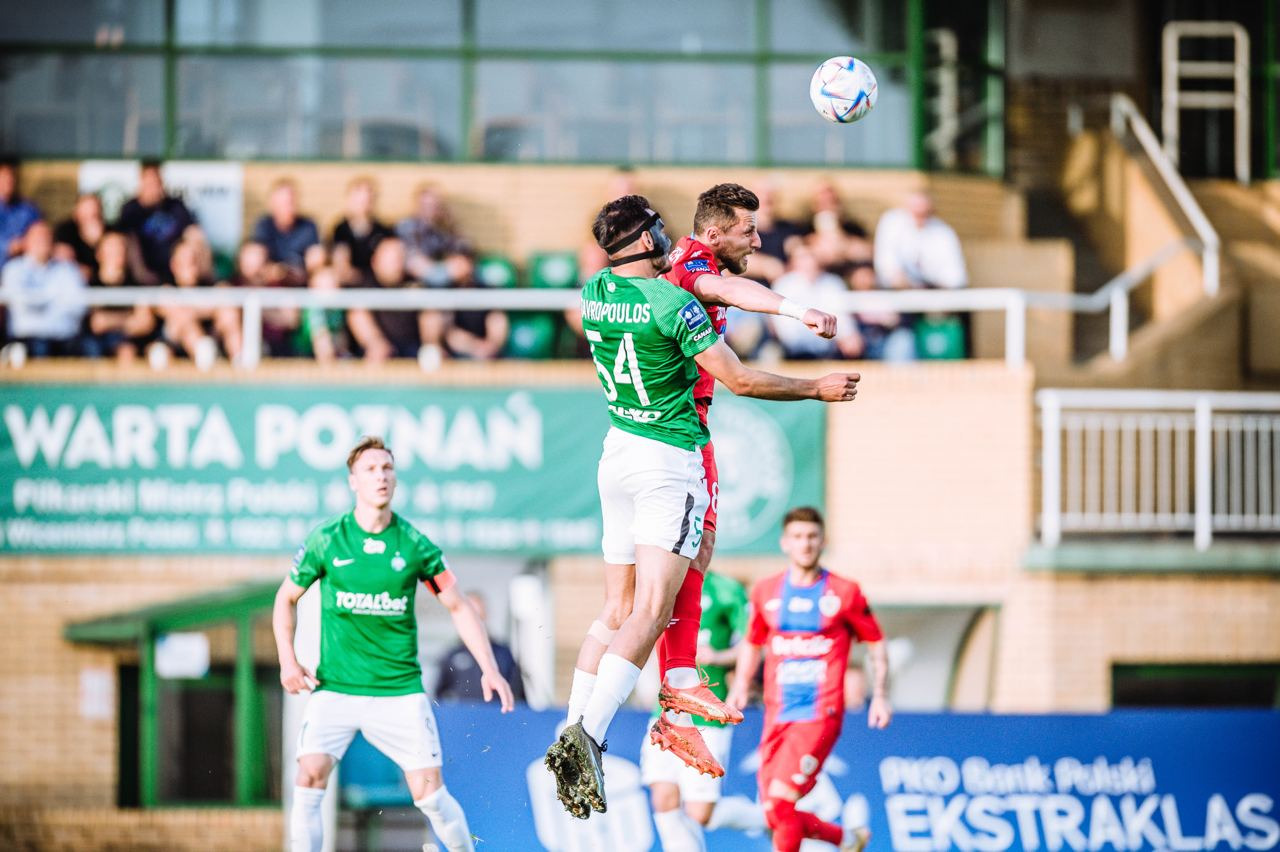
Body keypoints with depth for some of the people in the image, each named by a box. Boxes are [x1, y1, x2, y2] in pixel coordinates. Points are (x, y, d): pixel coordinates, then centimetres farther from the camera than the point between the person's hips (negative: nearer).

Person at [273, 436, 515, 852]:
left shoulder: (415, 545, -1)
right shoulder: (325, 541, -2)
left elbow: (458, 607, 8)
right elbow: (286, 599, 12)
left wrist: (489, 668, 0)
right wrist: (288, 661, 0)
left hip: (400, 688, 0)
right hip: (334, 688, 0)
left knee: (428, 790, -4)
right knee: (311, 776, -18)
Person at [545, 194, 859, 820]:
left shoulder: (594, 292, 5)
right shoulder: (674, 303, -15)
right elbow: (739, 381, -12)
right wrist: (818, 388, 0)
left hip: (617, 453, 7)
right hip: (670, 462, -7)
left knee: (616, 610, 12)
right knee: (649, 613, -13)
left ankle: (573, 731, 5)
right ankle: (588, 735, -27)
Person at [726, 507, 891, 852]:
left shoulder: (844, 593, 1)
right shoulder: (765, 592, 10)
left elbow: (876, 643, 9)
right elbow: (752, 643, 22)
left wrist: (880, 696, 0)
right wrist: (740, 686, 7)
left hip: (820, 715, -4)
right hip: (777, 715, 4)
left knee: (779, 801, -18)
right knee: (775, 816, 1)